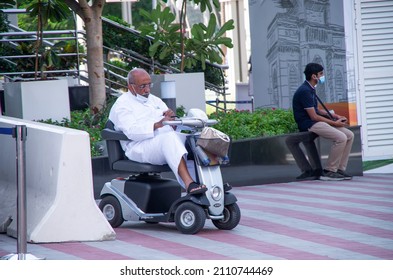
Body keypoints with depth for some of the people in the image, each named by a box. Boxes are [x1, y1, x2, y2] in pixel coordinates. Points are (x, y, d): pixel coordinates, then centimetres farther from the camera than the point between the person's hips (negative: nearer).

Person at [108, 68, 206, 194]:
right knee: (169, 138, -36)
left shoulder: (155, 100, 28)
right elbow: (132, 131, -14)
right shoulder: (121, 105, 4)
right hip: (140, 148, -7)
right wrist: (157, 125, -27)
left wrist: (171, 117, -3)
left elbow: (172, 125, 22)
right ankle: (189, 183, -51)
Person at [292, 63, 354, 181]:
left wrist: (334, 116, 12)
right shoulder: (304, 91, -16)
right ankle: (329, 171, -17)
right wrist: (334, 123, -12)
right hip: (308, 124, -10)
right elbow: (314, 117, -19)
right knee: (341, 138, -25)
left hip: (316, 122, 10)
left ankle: (340, 169, 1)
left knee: (349, 135, 1)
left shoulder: (310, 89, 17)